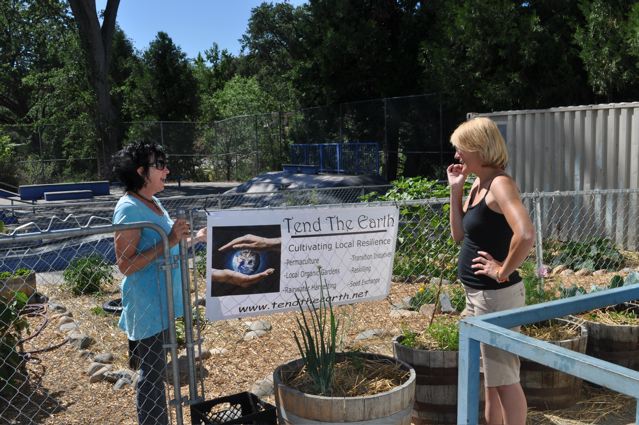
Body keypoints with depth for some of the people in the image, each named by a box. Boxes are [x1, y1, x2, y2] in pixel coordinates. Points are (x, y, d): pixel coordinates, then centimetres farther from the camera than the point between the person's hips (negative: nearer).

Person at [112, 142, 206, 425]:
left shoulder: (153, 203, 10)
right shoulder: (129, 209, -18)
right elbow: (125, 264, -22)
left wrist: (195, 238, 11)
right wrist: (168, 241, -26)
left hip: (163, 303, 9)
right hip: (146, 308, -9)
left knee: (158, 371, 19)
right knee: (151, 375, 2)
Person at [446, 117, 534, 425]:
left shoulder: (500, 183, -19)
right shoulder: (478, 184, 9)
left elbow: (526, 235, -33)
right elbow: (459, 235, 10)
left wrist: (503, 271, -21)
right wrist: (456, 190, 3)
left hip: (496, 295, -10)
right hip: (476, 293, 10)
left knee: (504, 379, 3)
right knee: (489, 375, 20)